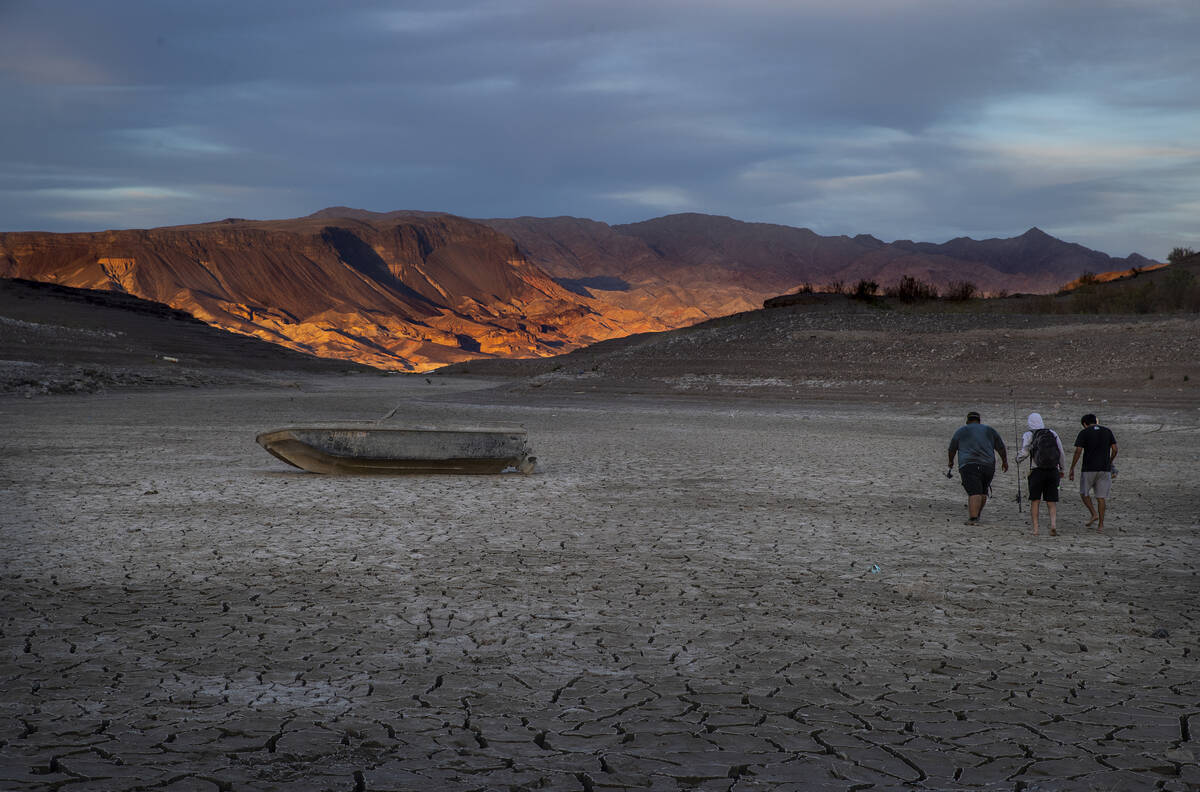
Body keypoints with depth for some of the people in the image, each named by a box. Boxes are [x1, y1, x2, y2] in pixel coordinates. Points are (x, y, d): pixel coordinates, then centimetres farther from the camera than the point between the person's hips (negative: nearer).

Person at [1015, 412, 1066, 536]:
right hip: (1053, 471, 2)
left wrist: (1018, 459, 11)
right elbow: (1062, 453, 9)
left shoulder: (1028, 435, -2)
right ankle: (1053, 524, -16)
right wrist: (1061, 469, 20)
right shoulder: (1053, 433, 8)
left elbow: (1024, 452, -11)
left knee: (1035, 501, 7)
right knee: (1051, 502, 6)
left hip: (1037, 471, -2)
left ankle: (1035, 528, 1)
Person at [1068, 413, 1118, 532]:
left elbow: (1078, 451, -11)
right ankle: (1101, 524, 5)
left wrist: (1072, 469, -6)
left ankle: (1094, 514, -2)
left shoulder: (1084, 433, -3)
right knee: (1100, 497, 8)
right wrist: (1110, 462, 22)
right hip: (1104, 469, 3)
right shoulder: (1108, 431, 8)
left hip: (1089, 468, -3)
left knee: (1084, 493, 16)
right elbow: (1115, 449, 5)